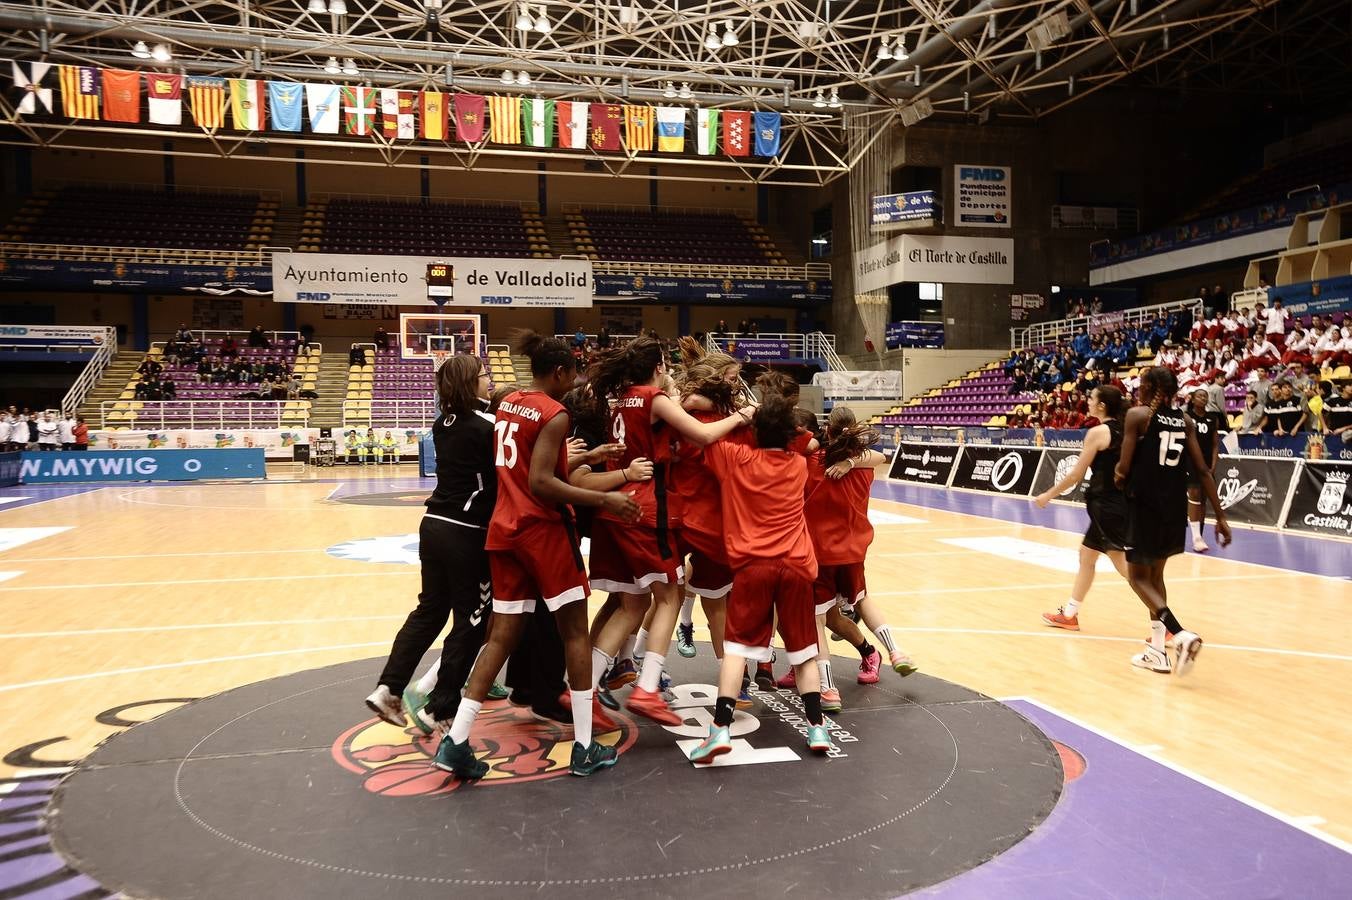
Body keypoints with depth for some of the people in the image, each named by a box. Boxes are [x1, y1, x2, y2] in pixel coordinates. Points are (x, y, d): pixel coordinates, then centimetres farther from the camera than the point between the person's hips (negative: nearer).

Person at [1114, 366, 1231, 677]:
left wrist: (1119, 476, 12)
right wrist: (1220, 516, 8)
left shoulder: (1137, 415, -8)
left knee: (1138, 576, 7)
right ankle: (1157, 651, 21)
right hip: (1176, 508, 6)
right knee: (1155, 573, 20)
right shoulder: (1184, 420, 9)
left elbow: (1124, 468, -13)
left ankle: (1181, 635, -14)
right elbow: (1203, 471, 6)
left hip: (1146, 506, -6)